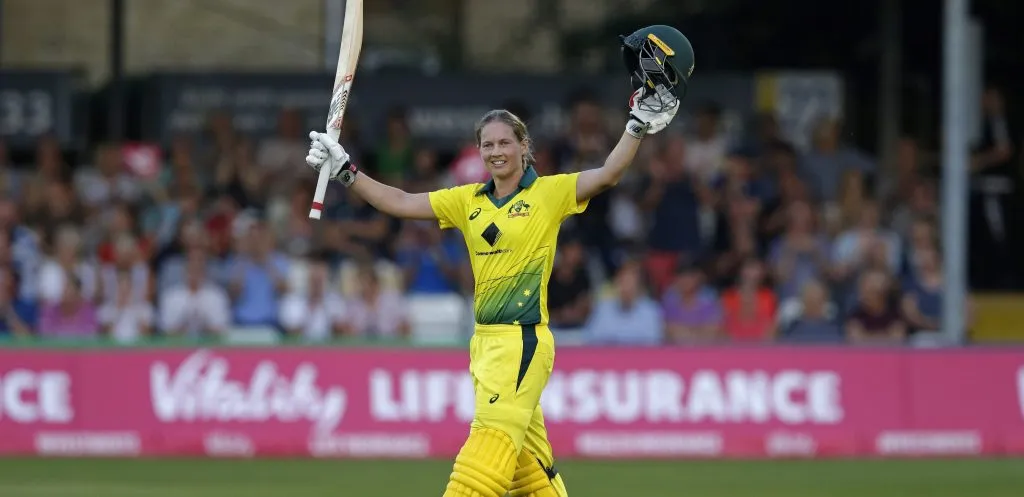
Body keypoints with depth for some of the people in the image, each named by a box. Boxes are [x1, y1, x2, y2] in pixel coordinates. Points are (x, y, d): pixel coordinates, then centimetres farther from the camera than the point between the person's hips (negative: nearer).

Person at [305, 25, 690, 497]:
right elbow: (400, 202, 14)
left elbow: (607, 174, -12)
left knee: (486, 455, -16)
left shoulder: (549, 193, -1)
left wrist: (641, 121, -20)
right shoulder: (469, 201, 14)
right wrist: (344, 170, 9)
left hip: (523, 342, -7)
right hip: (484, 342, 7)